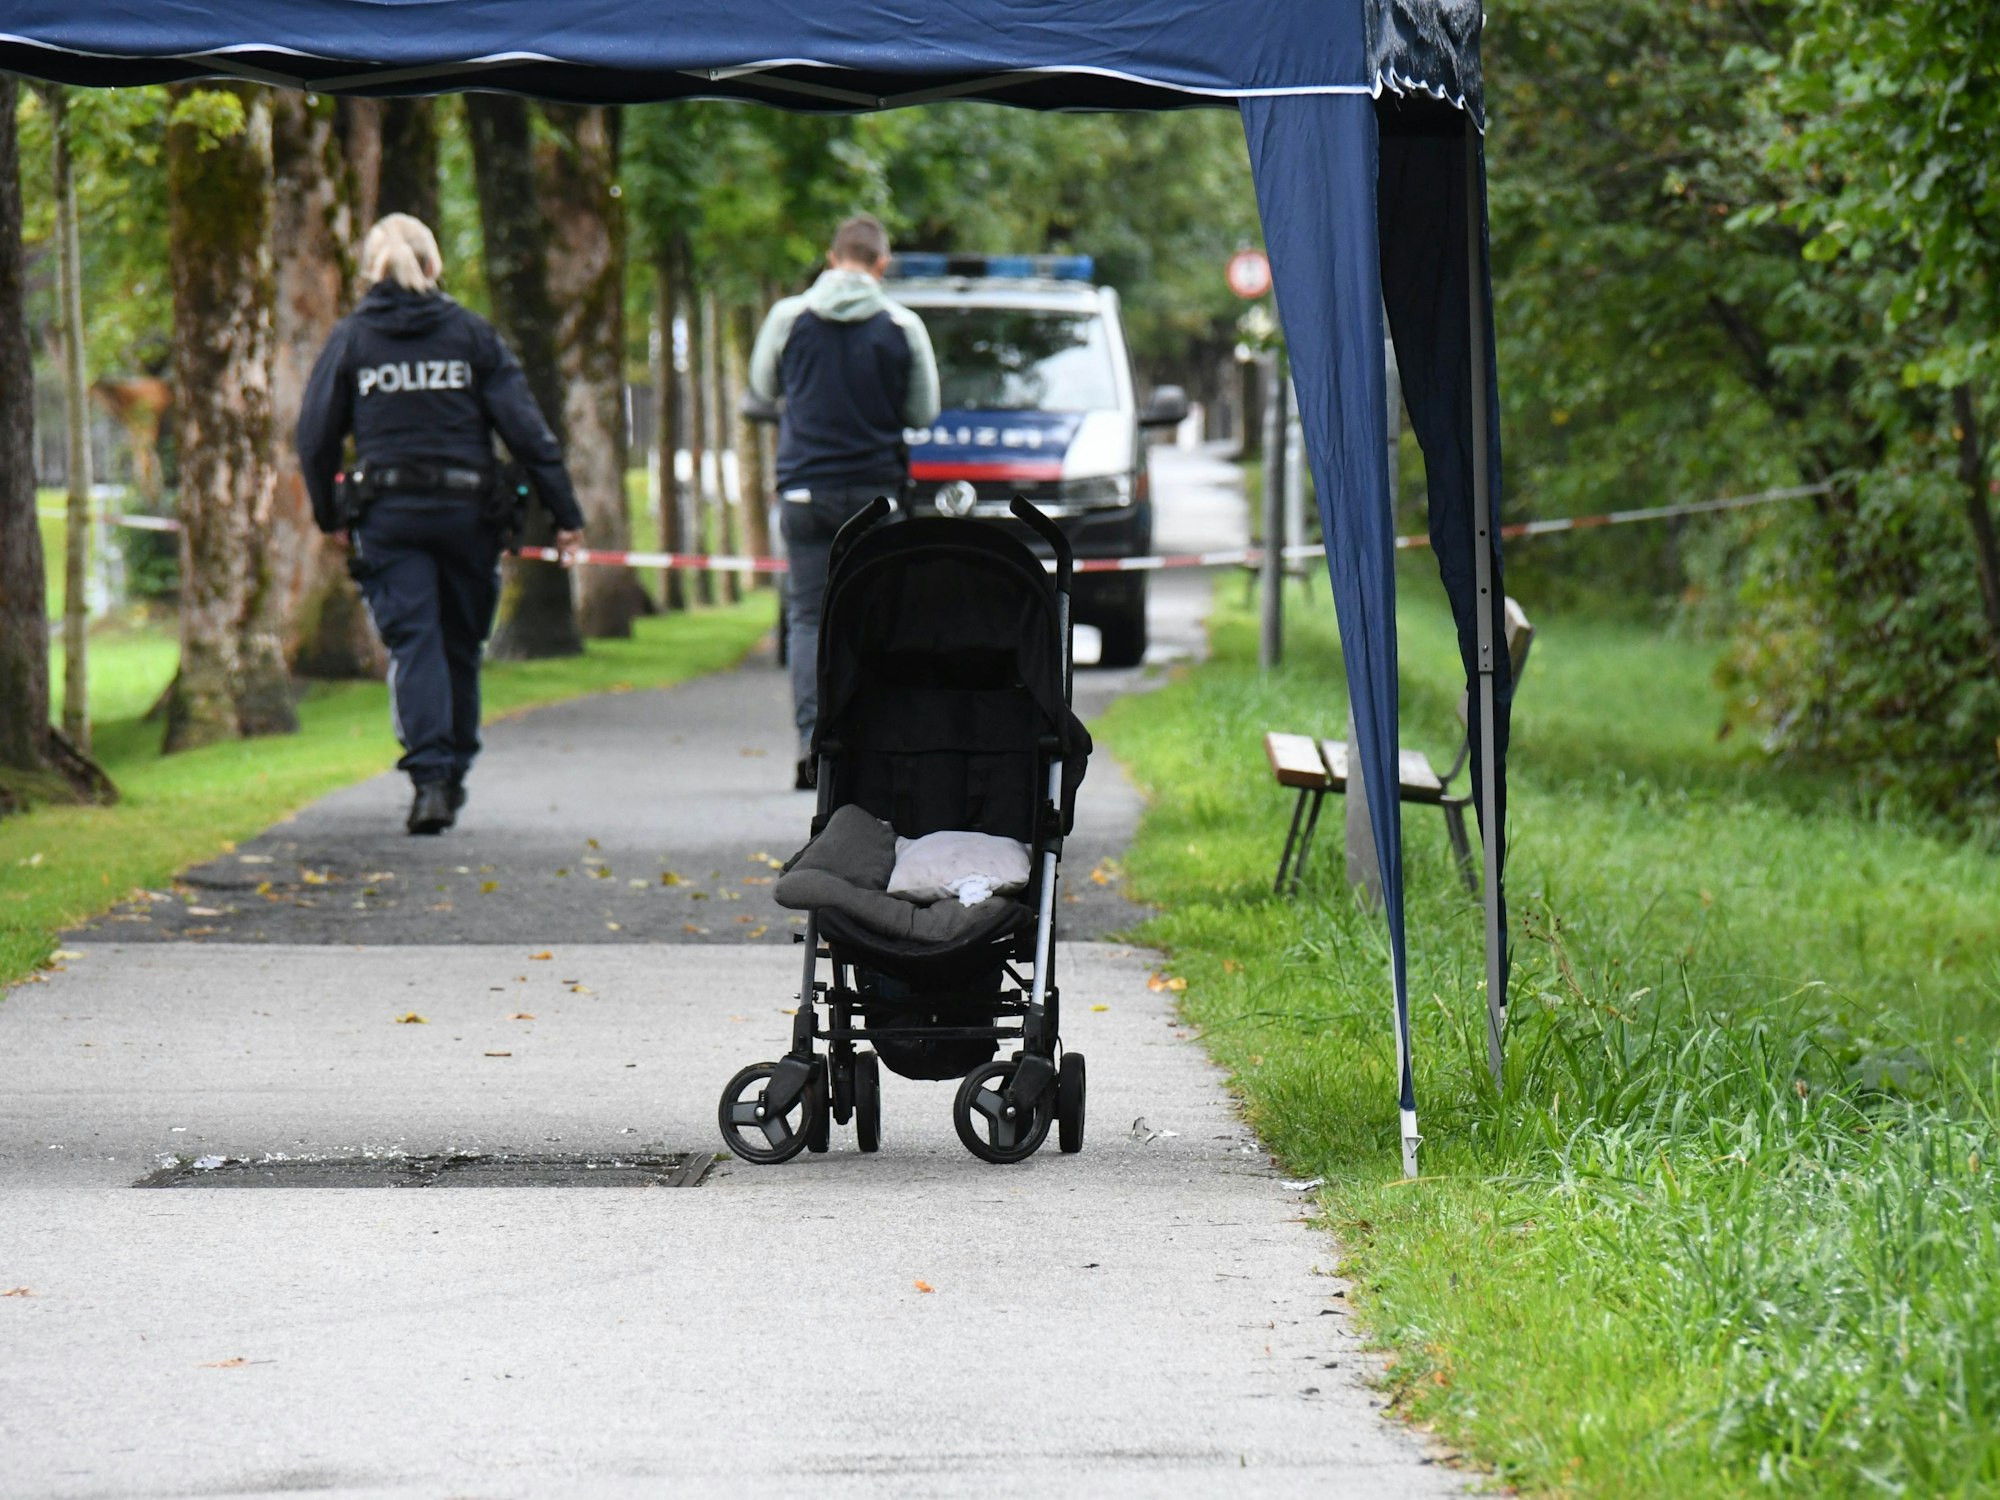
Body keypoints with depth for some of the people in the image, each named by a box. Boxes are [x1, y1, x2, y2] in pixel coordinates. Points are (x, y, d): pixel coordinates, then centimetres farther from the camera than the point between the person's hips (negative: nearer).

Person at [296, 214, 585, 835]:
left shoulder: (350, 338, 3)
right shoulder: (471, 333, 3)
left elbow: (316, 436, 3)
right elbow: (525, 428, -1)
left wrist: (329, 515, 16)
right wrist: (565, 511, 3)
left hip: (387, 514, -1)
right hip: (466, 510, 1)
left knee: (412, 643, -4)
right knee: (461, 643, 15)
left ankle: (430, 777, -19)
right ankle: (453, 772, 23)